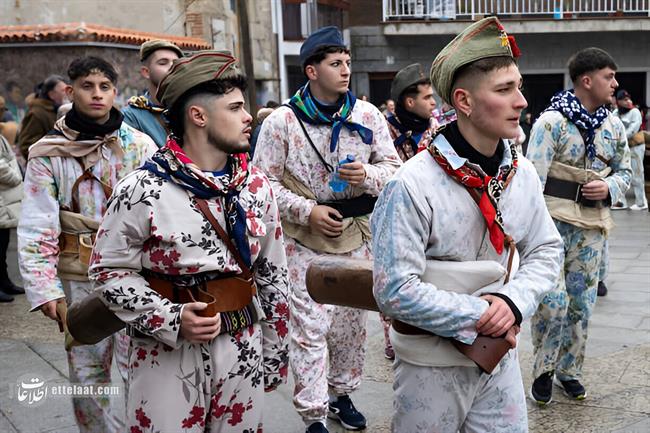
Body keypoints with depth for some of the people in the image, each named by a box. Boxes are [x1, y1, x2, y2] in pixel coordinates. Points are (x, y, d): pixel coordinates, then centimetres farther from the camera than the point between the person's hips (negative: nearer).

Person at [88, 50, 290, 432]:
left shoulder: (257, 186, 3)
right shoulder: (143, 191, -12)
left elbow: (274, 274, 9)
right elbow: (109, 270, -7)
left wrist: (276, 351, 11)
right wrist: (171, 320, -18)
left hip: (244, 349, 4)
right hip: (168, 354, -4)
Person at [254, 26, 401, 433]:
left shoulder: (368, 115, 0)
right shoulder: (282, 120, -8)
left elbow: (393, 166, 5)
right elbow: (264, 180, -6)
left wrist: (367, 176, -17)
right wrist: (307, 211, -16)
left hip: (356, 235, 4)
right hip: (305, 239, -3)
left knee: (352, 323, 15)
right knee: (310, 327, -1)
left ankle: (341, 394, 35)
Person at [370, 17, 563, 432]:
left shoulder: (522, 173, -3)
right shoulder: (413, 185, -23)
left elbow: (546, 250, 5)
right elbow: (396, 290, -24)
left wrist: (513, 300, -14)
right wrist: (480, 317, -20)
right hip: (432, 362, -5)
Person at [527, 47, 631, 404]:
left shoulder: (613, 126, 8)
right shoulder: (552, 121, -10)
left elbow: (624, 171, 19)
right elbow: (533, 178, -13)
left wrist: (609, 187, -5)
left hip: (593, 225, 6)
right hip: (553, 221, -5)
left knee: (582, 302, 12)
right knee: (552, 301, -7)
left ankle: (569, 370, 28)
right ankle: (543, 370, 15)